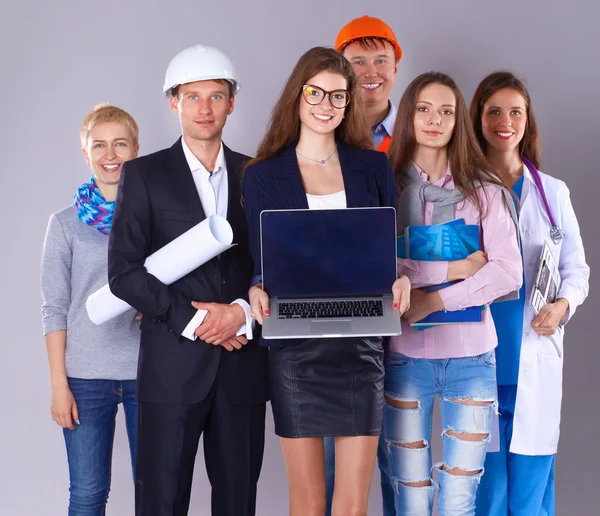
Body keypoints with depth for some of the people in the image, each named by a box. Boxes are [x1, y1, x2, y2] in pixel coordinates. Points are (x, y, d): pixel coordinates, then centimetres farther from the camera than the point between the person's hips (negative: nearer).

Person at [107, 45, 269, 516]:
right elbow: (124, 272, -4)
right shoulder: (144, 175, 3)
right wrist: (193, 320, -11)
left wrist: (242, 312, -9)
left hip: (243, 363, 2)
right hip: (173, 364, -2)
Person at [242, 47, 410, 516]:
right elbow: (260, 261, 5)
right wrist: (257, 290, -17)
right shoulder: (262, 175, 5)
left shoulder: (373, 166, 8)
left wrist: (400, 279, -14)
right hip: (295, 348, -1)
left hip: (361, 344, 1)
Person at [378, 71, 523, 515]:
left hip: (472, 357, 1)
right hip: (405, 357, 0)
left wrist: (433, 300, -16)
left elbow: (509, 272, -7)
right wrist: (449, 269, -14)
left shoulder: (485, 191, 4)